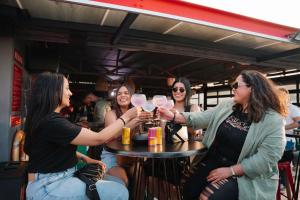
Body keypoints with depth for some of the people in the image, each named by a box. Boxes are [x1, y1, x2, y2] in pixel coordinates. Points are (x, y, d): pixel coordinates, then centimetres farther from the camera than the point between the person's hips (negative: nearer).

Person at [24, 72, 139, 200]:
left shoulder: (49, 119, 11)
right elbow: (99, 138, -22)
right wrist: (126, 117, -12)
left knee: (117, 183, 1)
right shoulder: (51, 122, -22)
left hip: (63, 177, 10)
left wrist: (84, 158, 5)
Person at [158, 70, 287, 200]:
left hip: (244, 175, -5)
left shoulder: (273, 121, -16)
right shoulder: (227, 106, 1)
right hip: (213, 162, 5)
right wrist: (174, 116, -7)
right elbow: (203, 118, 2)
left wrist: (230, 170, -21)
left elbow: (266, 158, -20)